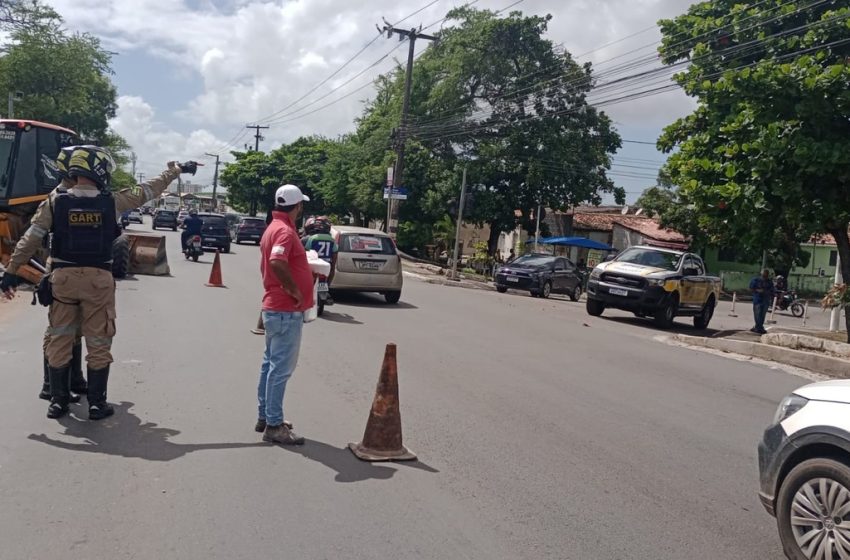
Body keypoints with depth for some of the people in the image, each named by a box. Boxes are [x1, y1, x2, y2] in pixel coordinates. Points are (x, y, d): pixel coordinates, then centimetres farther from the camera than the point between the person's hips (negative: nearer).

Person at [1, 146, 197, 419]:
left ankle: (58, 400, 18)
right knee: (98, 344, 7)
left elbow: (30, 239, -2)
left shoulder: (56, 200, -2)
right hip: (98, 279, -1)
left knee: (59, 341, 12)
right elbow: (148, 190, 8)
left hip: (63, 277, 2)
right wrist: (175, 171, 23)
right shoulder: (112, 201, -4)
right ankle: (97, 403, 13)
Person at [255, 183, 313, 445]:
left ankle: (265, 416, 26)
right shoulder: (285, 231, -18)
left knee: (271, 363, 16)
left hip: (275, 308, 11)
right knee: (281, 367, -6)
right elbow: (277, 263, -35)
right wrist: (295, 291, -25)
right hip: (287, 311, -11)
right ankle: (274, 426, -1)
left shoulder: (274, 228, 14)